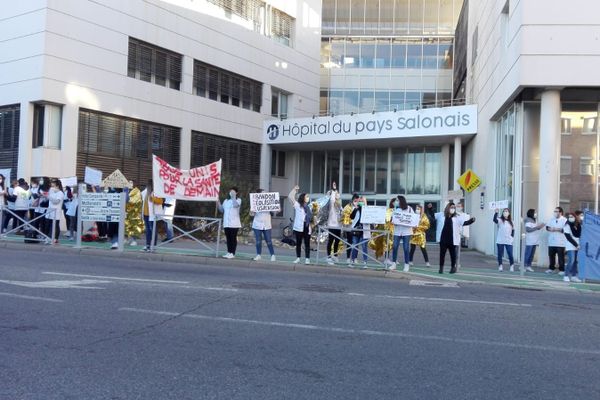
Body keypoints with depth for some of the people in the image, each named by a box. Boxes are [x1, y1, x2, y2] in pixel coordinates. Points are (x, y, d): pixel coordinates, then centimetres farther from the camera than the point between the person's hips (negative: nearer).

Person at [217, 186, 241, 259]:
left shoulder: (238, 200, 2)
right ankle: (229, 252, 12)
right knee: (228, 238, 7)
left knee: (233, 238, -3)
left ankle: (232, 253, 0)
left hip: (234, 223, -5)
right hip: (226, 223, 5)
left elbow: (235, 205, -20)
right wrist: (218, 204, 2)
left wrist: (234, 196, -18)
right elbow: (222, 210, 15)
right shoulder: (226, 201, 17)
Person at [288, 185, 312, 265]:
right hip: (299, 226, -3)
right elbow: (290, 197, -7)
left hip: (307, 227, 3)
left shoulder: (309, 207, 16)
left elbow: (311, 217, 19)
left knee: (307, 243, 1)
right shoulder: (297, 205, 2)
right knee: (298, 243, 5)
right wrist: (294, 190, -8)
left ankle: (307, 259, 3)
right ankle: (298, 258, 14)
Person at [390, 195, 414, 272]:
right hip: (397, 231, 3)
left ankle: (407, 265, 8)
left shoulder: (409, 208, 3)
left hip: (406, 231, -3)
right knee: (395, 247, -3)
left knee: (406, 248, -1)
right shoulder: (396, 209, 11)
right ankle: (393, 264, 5)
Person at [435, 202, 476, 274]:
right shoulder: (441, 215, 7)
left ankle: (453, 267, 20)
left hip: (452, 240, 0)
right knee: (442, 254, 4)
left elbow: (464, 222, -3)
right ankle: (441, 267, 13)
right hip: (443, 239, 0)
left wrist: (471, 220, -17)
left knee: (453, 254, 7)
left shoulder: (457, 217, 3)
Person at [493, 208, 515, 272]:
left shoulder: (511, 221, 9)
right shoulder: (500, 220, -2)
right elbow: (495, 220, -24)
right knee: (500, 254, 3)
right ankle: (500, 265, 17)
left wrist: (512, 237, 5)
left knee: (510, 254, -1)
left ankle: (512, 265, 17)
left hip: (509, 241, 2)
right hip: (500, 241, -2)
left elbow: (513, 230, 17)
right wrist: (496, 213, -37)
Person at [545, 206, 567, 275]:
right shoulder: (552, 219, 14)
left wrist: (557, 229, -16)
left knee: (561, 257, -1)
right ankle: (551, 268, 22)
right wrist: (550, 228, -11)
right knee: (551, 255, 11)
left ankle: (561, 270, 6)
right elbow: (547, 226, 10)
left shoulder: (564, 220, -5)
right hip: (551, 242, 6)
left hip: (560, 243, -5)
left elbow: (565, 229, -16)